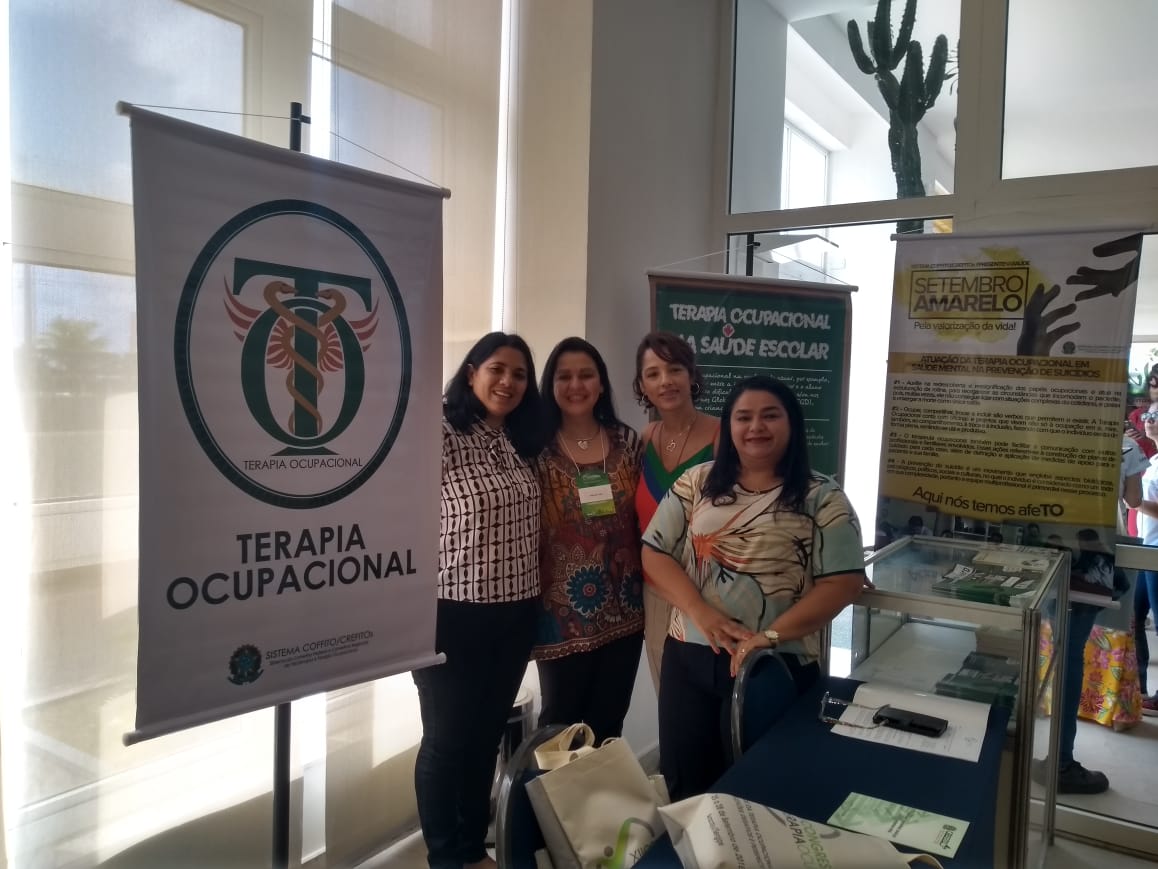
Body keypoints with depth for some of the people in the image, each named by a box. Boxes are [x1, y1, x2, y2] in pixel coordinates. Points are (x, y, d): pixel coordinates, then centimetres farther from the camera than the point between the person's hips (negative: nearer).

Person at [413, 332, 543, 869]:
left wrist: (537, 596, 13)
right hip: (452, 615, -6)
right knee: (447, 740, 10)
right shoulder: (439, 436, -14)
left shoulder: (522, 442, 7)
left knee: (488, 735, 19)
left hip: (515, 616, 6)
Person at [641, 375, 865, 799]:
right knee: (684, 784, 15)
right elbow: (655, 553, 2)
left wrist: (771, 635, -17)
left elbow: (844, 581, -8)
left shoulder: (821, 498, -4)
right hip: (689, 656, 3)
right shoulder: (697, 483, 3)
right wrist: (701, 612, -13)